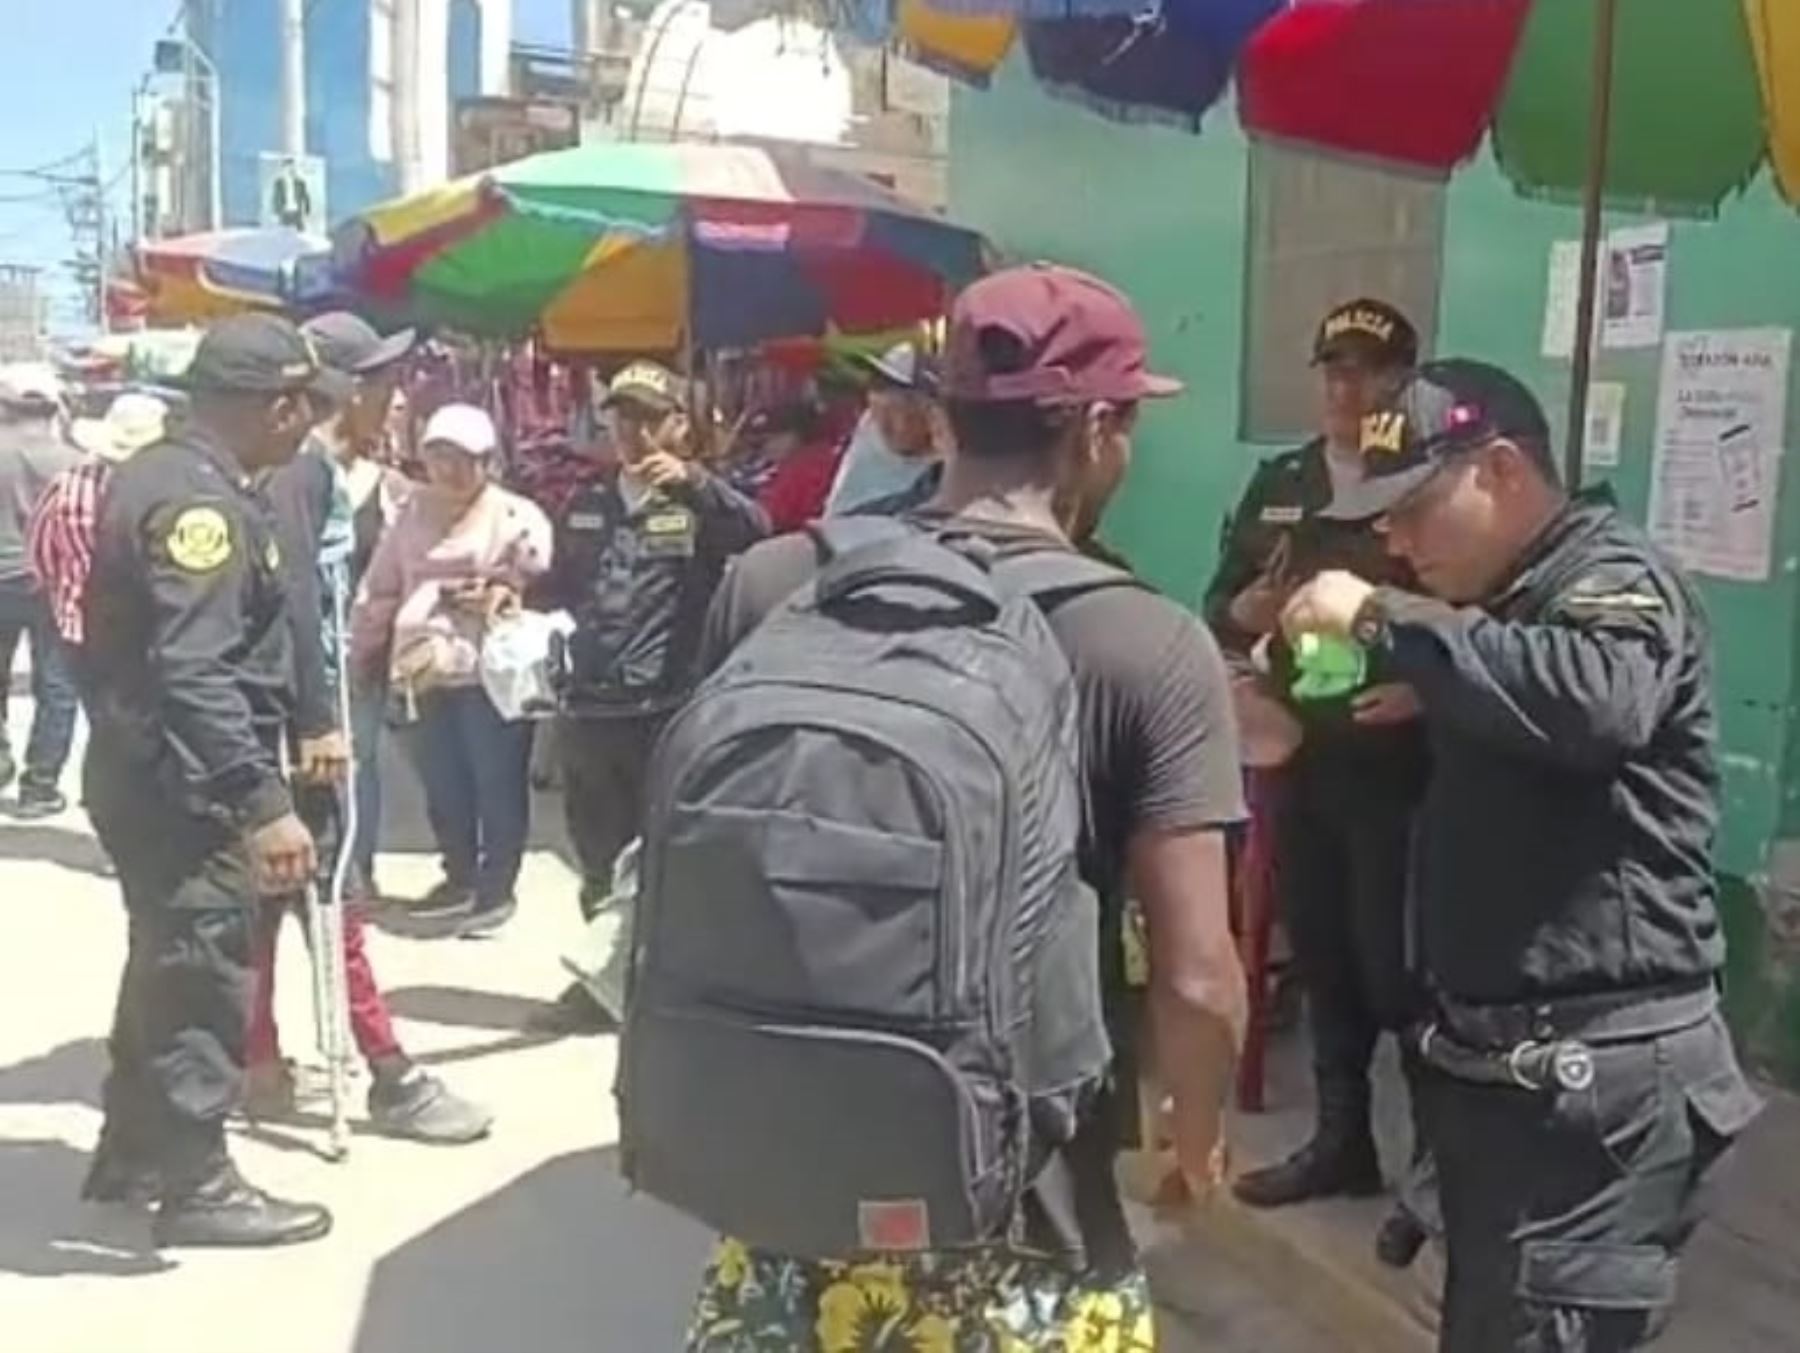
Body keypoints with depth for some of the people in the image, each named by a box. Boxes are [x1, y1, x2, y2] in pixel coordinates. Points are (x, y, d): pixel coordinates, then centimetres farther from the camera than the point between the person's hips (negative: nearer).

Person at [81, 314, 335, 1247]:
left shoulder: (156, 473, 11)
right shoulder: (202, 503, -21)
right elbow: (193, 674, -31)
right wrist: (264, 803, -34)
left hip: (144, 770, 11)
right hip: (181, 784, -10)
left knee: (166, 963, 21)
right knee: (205, 978, 1)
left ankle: (129, 1153, 34)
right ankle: (198, 1185, 13)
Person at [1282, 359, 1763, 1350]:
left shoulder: (1614, 581, -11)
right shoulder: (1511, 599, 18)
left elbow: (1590, 701, -35)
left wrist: (1384, 619, -28)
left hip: (1598, 1070, -9)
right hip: (1496, 1056, 9)